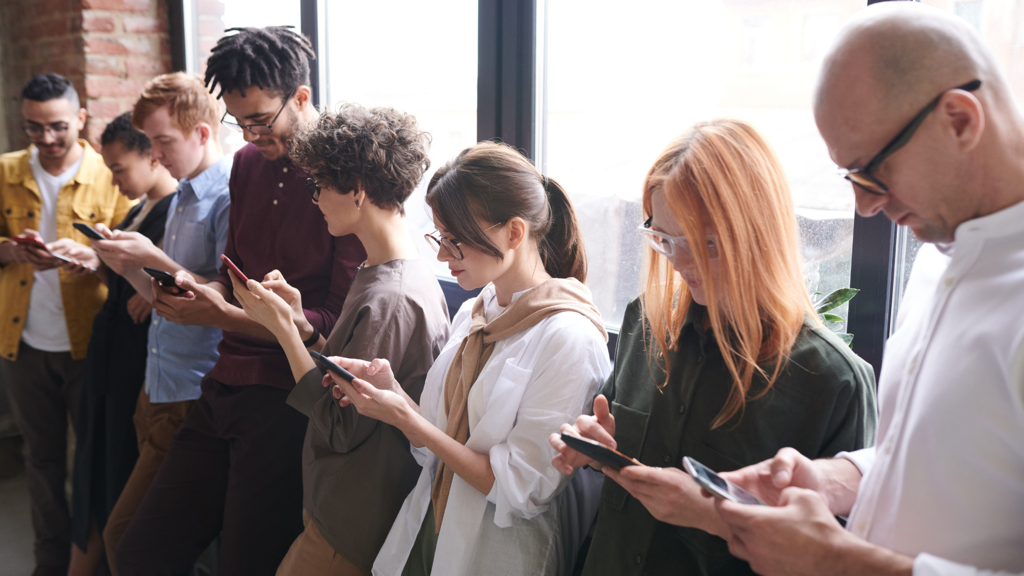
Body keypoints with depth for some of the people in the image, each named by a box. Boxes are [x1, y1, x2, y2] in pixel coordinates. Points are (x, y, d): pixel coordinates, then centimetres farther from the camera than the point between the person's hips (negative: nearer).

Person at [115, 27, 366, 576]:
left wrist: (220, 315, -18)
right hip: (224, 387, 7)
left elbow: (337, 323, -14)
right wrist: (196, 288, -2)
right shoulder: (248, 163, 12)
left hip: (288, 401, -7)